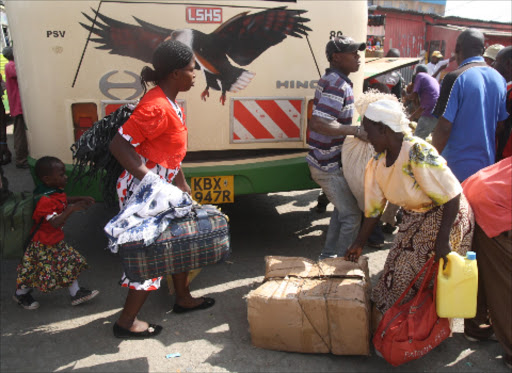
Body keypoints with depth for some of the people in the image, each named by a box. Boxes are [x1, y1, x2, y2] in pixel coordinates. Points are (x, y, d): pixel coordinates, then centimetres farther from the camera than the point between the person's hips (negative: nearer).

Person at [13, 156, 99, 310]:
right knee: (44, 271, 7)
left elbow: (64, 200, 21)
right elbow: (55, 222, -38)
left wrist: (82, 199, 9)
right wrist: (72, 209, -44)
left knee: (70, 264, 12)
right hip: (43, 244, -9)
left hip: (56, 240, 9)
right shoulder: (45, 200, -32)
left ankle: (76, 293, 25)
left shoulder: (56, 191, -2)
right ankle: (21, 294, 33)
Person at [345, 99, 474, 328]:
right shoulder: (378, 162, -4)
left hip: (445, 218, -7)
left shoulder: (418, 152, -29)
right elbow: (374, 207, 5)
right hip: (413, 220, 7)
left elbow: (452, 195, -27)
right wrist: (359, 243, 8)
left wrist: (442, 239, -25)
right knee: (397, 275, 11)